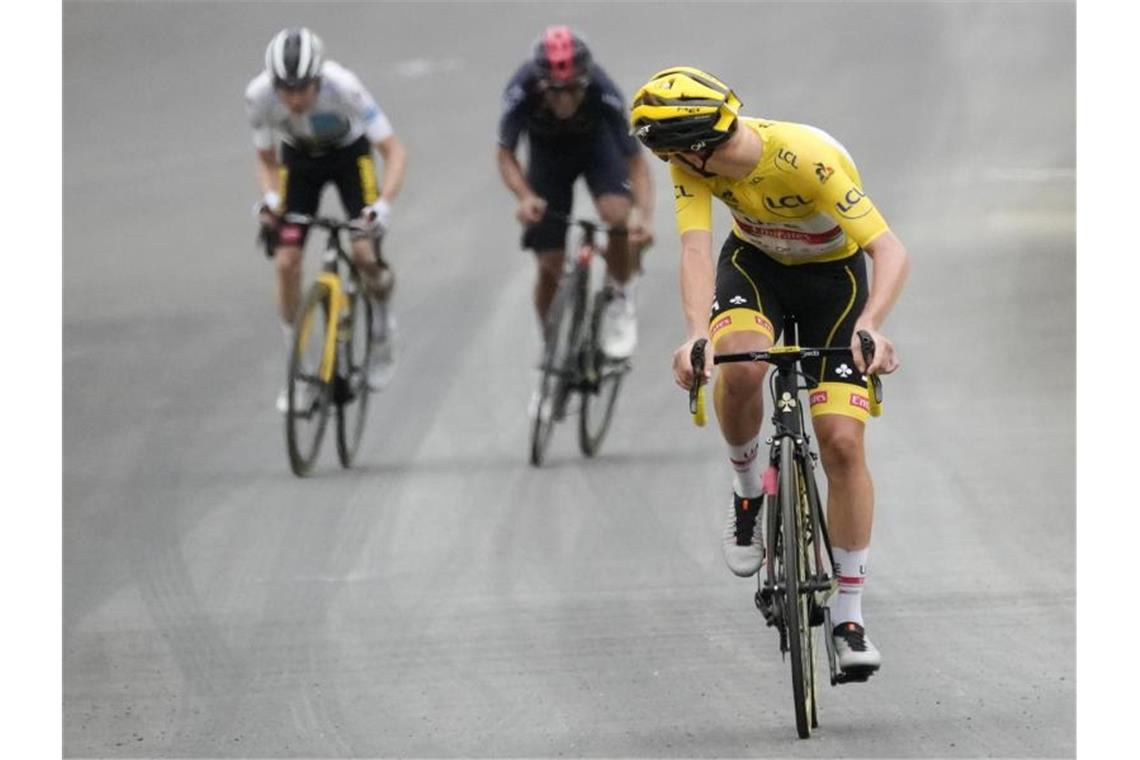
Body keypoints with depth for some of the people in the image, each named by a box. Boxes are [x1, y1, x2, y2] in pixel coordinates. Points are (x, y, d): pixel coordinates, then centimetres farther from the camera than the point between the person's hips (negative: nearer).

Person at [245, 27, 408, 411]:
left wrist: (383, 204, -46)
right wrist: (270, 198, -30)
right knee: (286, 262, -10)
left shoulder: (343, 87, -37)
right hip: (299, 159, 2)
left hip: (349, 154, -2)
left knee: (365, 253, -18)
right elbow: (266, 160, -10)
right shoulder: (259, 95, -29)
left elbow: (394, 151, -31)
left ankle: (381, 323, 16)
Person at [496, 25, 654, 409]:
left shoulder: (603, 93, -36)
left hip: (596, 144, -1)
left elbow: (635, 159, -30)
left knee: (618, 215, -31)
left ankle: (621, 299, -3)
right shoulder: (522, 92, -35)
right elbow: (505, 155, -22)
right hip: (548, 151, 1)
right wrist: (525, 197, -41)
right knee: (549, 265, -3)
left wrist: (645, 215, -46)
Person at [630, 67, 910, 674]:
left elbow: (890, 251, -38)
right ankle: (748, 491, -2)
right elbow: (696, 249, -32)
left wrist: (870, 326, -56)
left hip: (832, 273, -2)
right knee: (739, 367, -32)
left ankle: (848, 616, 0)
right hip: (755, 263, 3)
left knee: (842, 442, -12)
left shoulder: (808, 158, -35)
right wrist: (697, 336, -50)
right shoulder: (694, 162, -23)